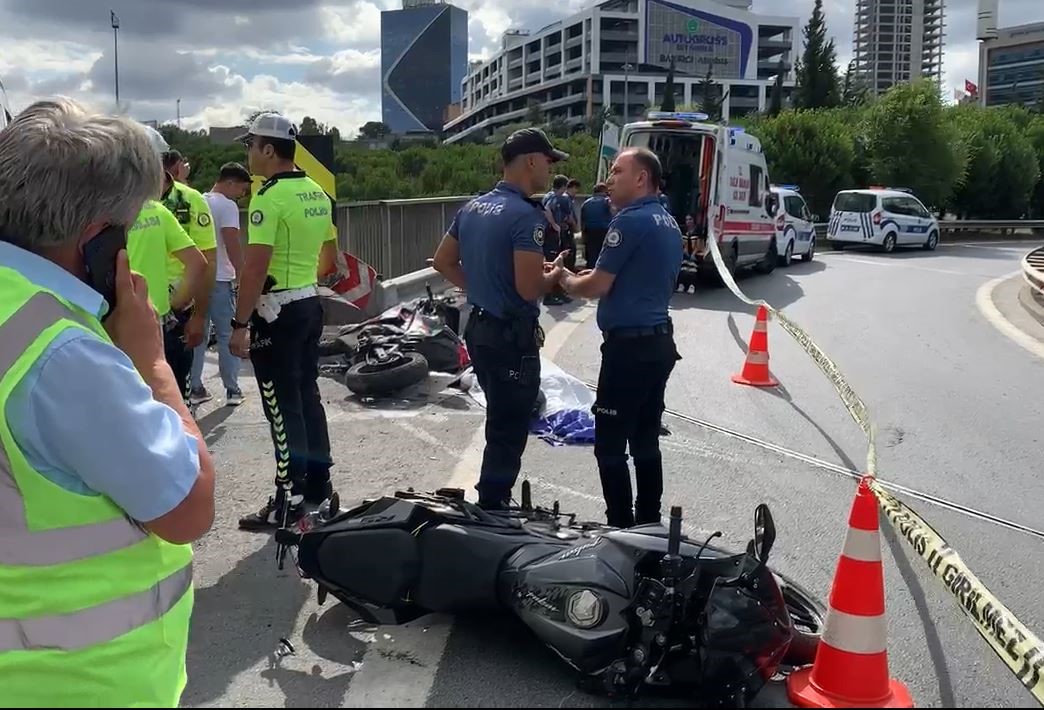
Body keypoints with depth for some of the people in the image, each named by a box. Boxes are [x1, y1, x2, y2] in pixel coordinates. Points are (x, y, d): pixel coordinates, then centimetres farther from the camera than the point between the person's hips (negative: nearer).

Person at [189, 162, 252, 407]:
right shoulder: (227, 206, -10)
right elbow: (232, 246, -17)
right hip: (220, 279, -7)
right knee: (227, 335, 2)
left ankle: (195, 388, 14)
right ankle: (232, 390, 7)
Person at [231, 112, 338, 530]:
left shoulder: (269, 197, -17)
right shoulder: (317, 194, 10)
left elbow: (255, 267, -21)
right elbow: (329, 259, 18)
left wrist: (240, 324, -18)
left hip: (277, 311, -8)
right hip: (310, 303, 9)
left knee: (283, 406, -2)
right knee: (307, 395, 16)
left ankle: (288, 503, 5)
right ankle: (318, 483, 25)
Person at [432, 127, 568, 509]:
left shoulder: (473, 207, 8)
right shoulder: (526, 215, -20)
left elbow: (442, 261, 15)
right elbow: (529, 289, -25)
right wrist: (554, 273, -5)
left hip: (479, 327, 9)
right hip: (512, 336, -9)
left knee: (501, 423, 22)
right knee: (509, 432, 3)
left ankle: (492, 503, 34)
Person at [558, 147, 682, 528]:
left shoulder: (630, 221, -14)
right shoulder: (669, 224, 15)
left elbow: (597, 286, -14)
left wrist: (567, 280, 6)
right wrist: (589, 275, 20)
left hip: (629, 345, -9)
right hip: (659, 342, 9)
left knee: (610, 446, -3)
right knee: (646, 443, 14)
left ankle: (622, 530, 1)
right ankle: (649, 525, 20)